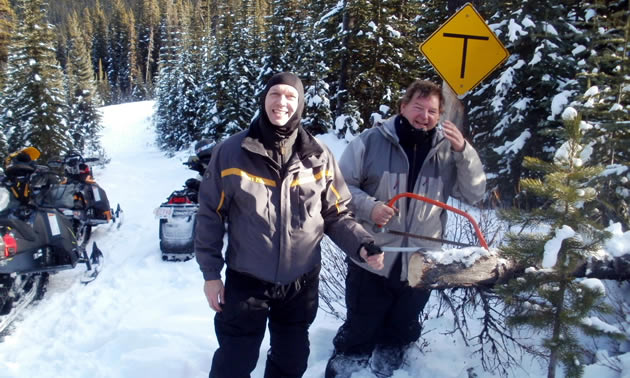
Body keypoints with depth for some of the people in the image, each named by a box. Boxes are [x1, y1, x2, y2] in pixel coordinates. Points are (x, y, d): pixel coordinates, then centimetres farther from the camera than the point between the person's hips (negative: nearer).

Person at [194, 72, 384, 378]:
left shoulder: (319, 156, -3)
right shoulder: (231, 152, -8)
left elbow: (336, 214, 2)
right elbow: (210, 215, -3)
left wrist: (362, 245, -14)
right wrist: (210, 272, -4)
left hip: (301, 283, 3)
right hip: (246, 281, -2)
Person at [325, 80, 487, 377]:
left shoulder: (447, 150, -1)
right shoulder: (372, 140, -9)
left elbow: (474, 193, -4)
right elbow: (341, 185, -5)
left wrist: (463, 151, -17)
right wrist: (368, 206, -22)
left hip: (420, 265, 3)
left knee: (400, 336, 24)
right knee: (358, 332, 14)